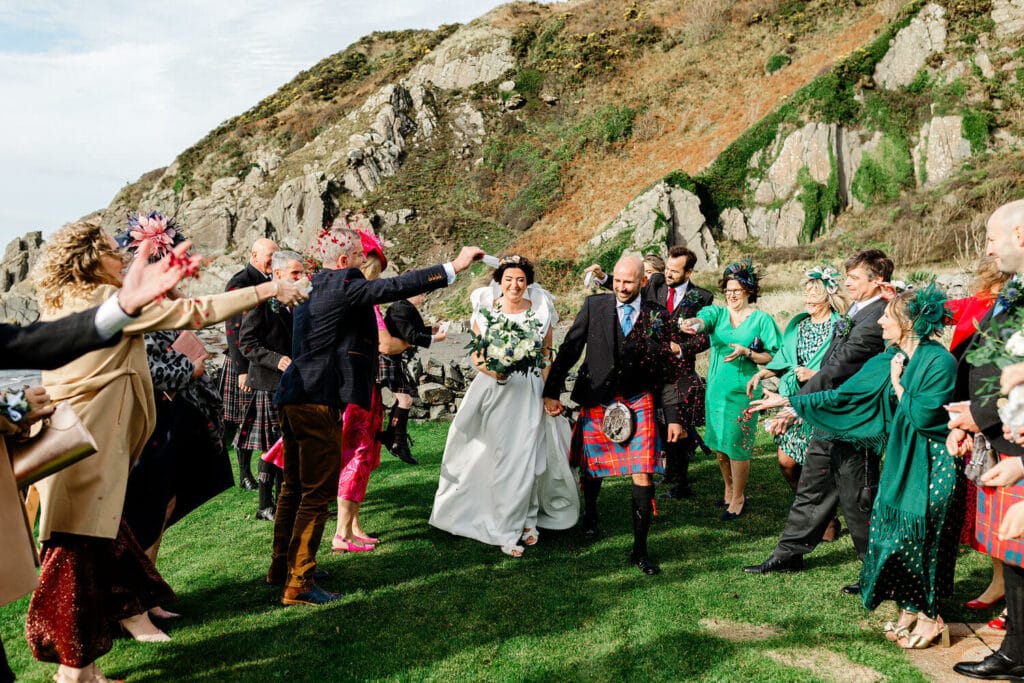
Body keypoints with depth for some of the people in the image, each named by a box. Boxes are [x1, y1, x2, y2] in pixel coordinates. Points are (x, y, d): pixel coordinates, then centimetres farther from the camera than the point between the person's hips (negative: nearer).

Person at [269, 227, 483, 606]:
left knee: (294, 486, 20)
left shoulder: (311, 286, 14)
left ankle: (281, 566, 34)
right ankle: (299, 585, 4)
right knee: (318, 492, -2)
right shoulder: (343, 285, -14)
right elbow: (394, 287, -22)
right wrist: (454, 266, -21)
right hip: (317, 402, -10)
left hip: (294, 398, 10)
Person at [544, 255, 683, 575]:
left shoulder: (656, 316, 0)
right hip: (596, 402, 1)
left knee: (643, 477, -6)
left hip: (638, 404, 0)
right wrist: (551, 391, -4)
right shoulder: (594, 306, -1)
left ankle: (640, 550, 7)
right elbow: (569, 350, 0)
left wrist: (673, 417, 2)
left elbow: (666, 369, 3)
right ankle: (590, 516, 45)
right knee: (592, 468, 15)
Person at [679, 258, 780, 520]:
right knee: (719, 444, 13)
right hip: (716, 387, 3)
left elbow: (772, 357, -1)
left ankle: (738, 498, 18)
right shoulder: (717, 312, 4)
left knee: (737, 446, 0)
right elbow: (703, 319, -20)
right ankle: (728, 489, 35)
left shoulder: (761, 319, -1)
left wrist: (747, 352, -18)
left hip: (742, 389, -3)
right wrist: (693, 324, -43)